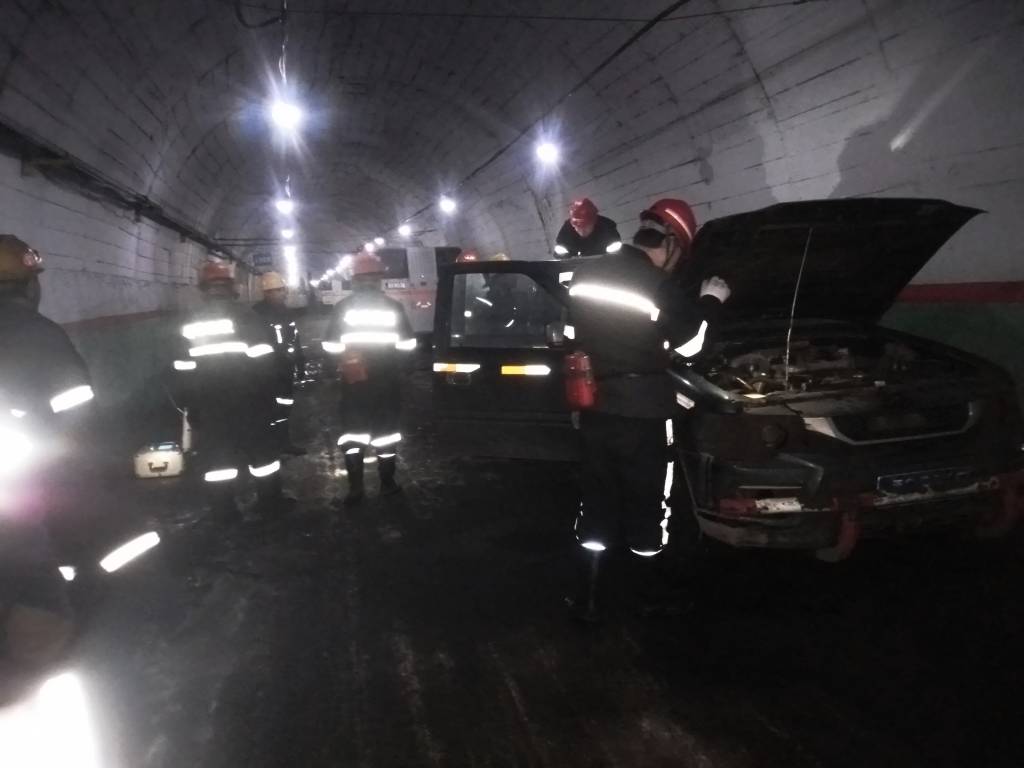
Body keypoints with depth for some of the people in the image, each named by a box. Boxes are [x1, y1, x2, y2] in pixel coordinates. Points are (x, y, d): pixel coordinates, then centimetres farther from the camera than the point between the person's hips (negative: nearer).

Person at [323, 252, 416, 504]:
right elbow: (407, 344, 0)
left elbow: (330, 346, -4)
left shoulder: (342, 307, -5)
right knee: (386, 430, 12)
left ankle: (356, 487, 5)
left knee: (353, 433, 7)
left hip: (354, 380, 0)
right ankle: (387, 483, 17)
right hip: (387, 380, 1)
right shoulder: (393, 306, -3)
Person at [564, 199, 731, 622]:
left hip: (595, 408, 6)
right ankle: (652, 598, 25)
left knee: (596, 501, 13)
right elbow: (688, 345, -5)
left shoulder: (586, 275, 5)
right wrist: (710, 301, 8)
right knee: (646, 506, 10)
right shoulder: (656, 286, -15)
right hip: (641, 413, -5)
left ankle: (586, 598, 17)